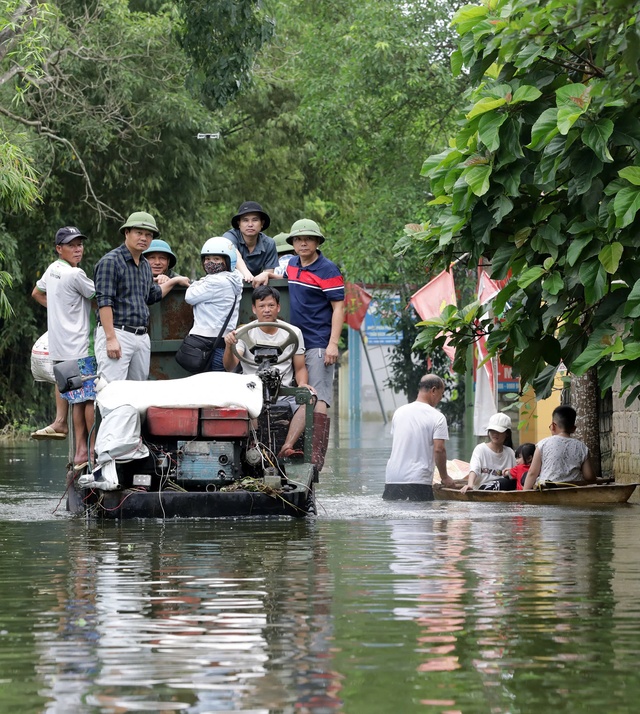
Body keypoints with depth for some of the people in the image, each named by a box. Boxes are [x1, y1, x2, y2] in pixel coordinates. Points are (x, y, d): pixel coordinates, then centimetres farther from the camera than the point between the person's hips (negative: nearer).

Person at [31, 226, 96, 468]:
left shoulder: (51, 270, 12)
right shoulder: (75, 274, -15)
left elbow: (37, 293, 30)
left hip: (58, 347, 9)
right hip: (79, 347, -9)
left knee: (77, 398, 8)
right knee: (91, 397, -6)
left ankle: (80, 451, 6)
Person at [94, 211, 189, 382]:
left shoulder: (145, 265, 19)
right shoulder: (110, 261, -7)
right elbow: (104, 302, -14)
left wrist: (173, 281, 34)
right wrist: (110, 339, -20)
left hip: (142, 336, 9)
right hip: (117, 333, -8)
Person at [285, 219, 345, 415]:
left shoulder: (327, 270, -8)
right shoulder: (292, 264, 13)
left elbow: (338, 308, -12)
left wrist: (333, 344, -19)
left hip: (318, 345, -8)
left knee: (318, 399, -13)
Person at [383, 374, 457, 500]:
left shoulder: (399, 412, 13)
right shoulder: (437, 417, -5)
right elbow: (439, 449, -12)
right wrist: (444, 477, 1)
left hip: (391, 480, 5)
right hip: (418, 481, -5)